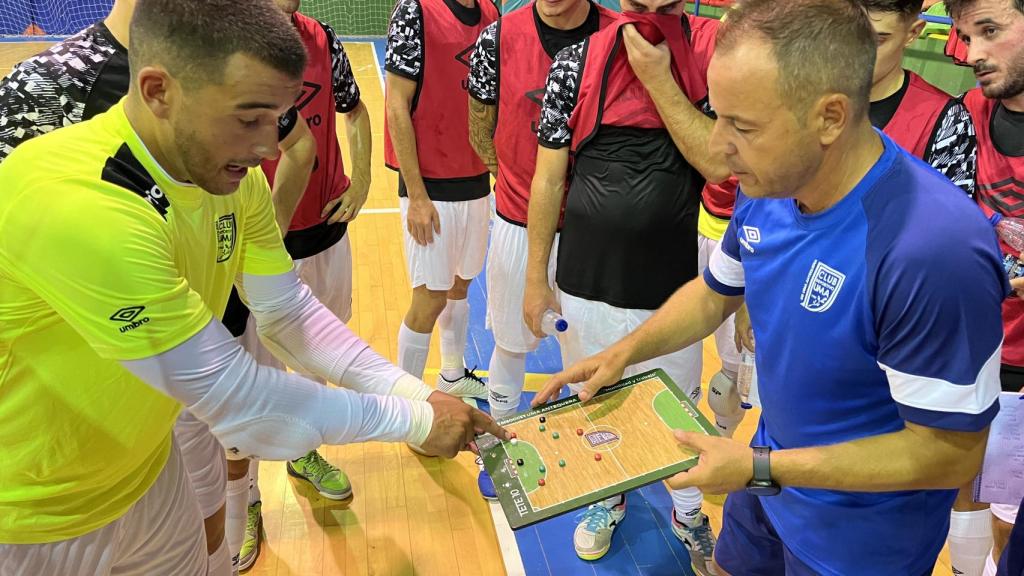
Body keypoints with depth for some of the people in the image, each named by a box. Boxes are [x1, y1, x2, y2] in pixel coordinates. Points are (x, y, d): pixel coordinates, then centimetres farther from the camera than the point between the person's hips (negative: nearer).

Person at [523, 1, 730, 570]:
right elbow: (549, 180, -1)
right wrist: (536, 279, 0)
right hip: (586, 283, 1)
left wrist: (657, 78, -19)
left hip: (671, 287, -1)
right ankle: (607, 497, 46)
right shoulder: (576, 63, -4)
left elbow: (718, 163, -17)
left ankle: (688, 514, 42)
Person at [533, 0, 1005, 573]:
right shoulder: (768, 185, -12)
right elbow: (715, 291, 7)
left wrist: (760, 469, -25)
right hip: (772, 470, 6)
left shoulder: (933, 247, -36)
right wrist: (624, 352, -5)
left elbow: (952, 452, -26)